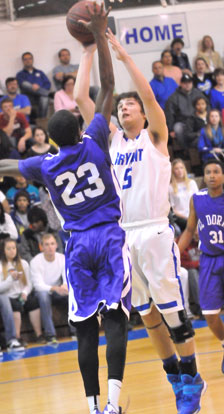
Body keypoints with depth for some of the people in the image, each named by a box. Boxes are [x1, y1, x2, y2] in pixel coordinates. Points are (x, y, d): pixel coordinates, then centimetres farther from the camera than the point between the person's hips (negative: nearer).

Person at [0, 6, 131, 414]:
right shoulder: (94, 143, -4)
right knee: (114, 320, -10)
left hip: (77, 245, 2)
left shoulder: (45, 166, 1)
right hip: (110, 239, -2)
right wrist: (99, 35, 0)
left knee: (86, 329, 5)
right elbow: (107, 84, -2)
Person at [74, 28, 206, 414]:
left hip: (154, 232, -5)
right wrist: (89, 53, 6)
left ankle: (192, 378, 3)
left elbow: (149, 96, -13)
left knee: (171, 309, -6)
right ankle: (175, 376, 18)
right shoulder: (112, 139, 15)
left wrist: (123, 54, -12)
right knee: (146, 314, 8)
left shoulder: (154, 136, 5)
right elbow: (81, 98, 9)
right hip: (123, 235, 5)